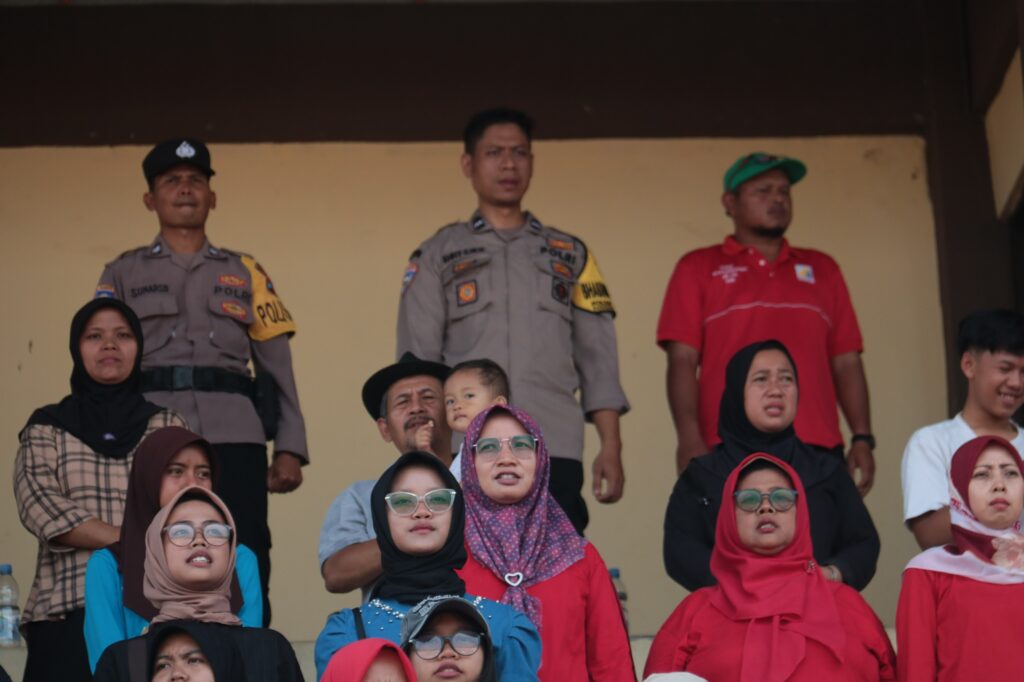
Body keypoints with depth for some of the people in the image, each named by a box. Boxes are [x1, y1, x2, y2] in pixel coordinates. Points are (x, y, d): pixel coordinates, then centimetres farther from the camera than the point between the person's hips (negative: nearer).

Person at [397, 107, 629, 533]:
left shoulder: (571, 255, 20)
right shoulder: (437, 256, 15)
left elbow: (597, 359, 15)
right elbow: (418, 363, 8)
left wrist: (611, 446, 4)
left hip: (555, 452, 1)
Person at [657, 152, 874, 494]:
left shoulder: (822, 269, 22)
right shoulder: (698, 268, 12)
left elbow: (845, 363, 18)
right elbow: (682, 361, 3)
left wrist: (862, 438, 6)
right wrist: (690, 440, -11)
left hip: (817, 453, 3)